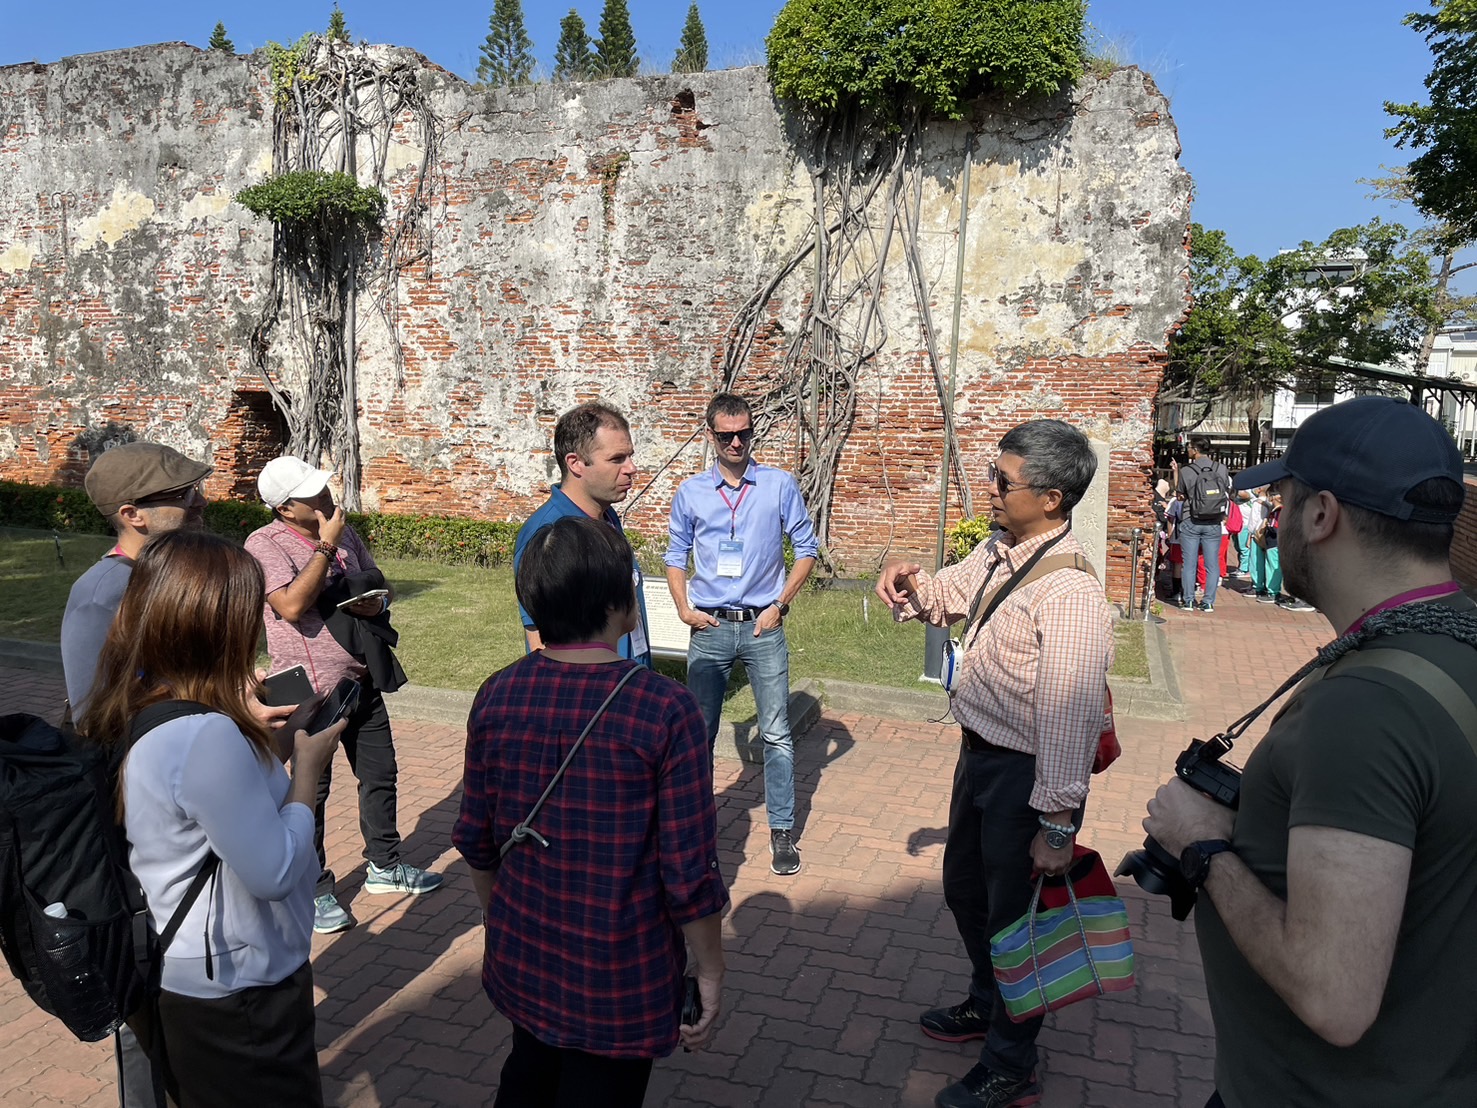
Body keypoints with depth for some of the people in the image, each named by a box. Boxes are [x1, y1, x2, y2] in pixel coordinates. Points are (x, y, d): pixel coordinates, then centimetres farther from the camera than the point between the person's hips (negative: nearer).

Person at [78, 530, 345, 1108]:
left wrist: (248, 726, 4)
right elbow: (275, 873, -24)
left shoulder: (128, 713, -3)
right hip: (236, 995, -8)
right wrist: (306, 770, -13)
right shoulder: (208, 738, -32)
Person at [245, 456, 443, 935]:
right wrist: (326, 546, -21)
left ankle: (383, 865, 34)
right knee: (311, 790, 4)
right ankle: (314, 890, 19)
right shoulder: (265, 544, -13)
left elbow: (381, 584, 16)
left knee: (380, 774, 16)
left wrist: (376, 599, -7)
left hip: (361, 677, 7)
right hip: (310, 688, -7)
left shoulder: (343, 531, 7)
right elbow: (293, 606, -26)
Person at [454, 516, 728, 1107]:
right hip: (621, 980, -4)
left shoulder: (496, 696, -11)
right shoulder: (665, 710, -24)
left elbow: (476, 840, 1)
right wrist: (710, 973, -5)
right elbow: (690, 874, -20)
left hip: (520, 957, 5)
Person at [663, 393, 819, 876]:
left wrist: (780, 604, -5)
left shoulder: (780, 485, -2)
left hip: (763, 627, -1)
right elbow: (676, 556, 12)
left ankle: (782, 831, 15)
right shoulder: (689, 493, 3)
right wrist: (684, 609, -1)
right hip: (709, 629, 1)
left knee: (776, 733, 3)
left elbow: (806, 548, 3)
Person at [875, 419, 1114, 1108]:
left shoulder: (1070, 594, -29)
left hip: (1025, 776, -9)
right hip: (980, 758, 9)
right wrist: (911, 581, -6)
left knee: (1012, 916, 10)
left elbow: (1068, 715, -29)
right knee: (964, 887, 26)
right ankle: (986, 1007, 53)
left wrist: (1058, 824, -27)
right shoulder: (998, 552, -1)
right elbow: (945, 596, 17)